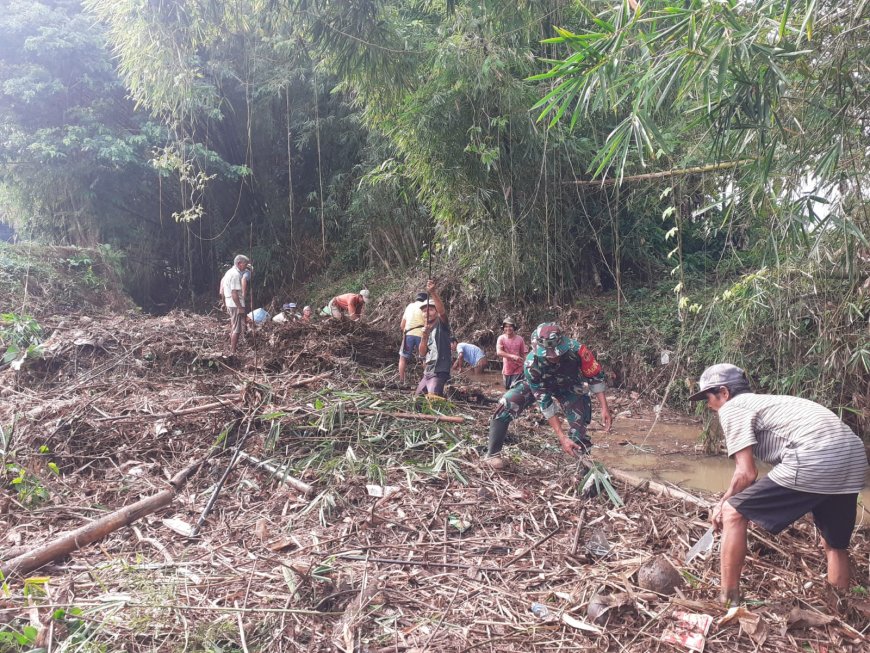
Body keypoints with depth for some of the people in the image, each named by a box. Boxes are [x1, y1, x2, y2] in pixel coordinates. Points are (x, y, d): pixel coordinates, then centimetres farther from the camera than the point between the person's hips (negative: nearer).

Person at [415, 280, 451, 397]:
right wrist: (424, 337, -12)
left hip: (439, 372, -8)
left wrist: (433, 293, -41)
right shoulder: (426, 329, 15)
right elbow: (422, 354, 6)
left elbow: (442, 311, -27)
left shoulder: (442, 325, -4)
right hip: (427, 372, 8)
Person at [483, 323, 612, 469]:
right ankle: (492, 455, -11)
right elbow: (544, 403, -33)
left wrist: (604, 407, -24)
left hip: (568, 385, 2)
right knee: (506, 405, -22)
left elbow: (596, 376, -21)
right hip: (538, 385, -1)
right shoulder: (532, 365, -38)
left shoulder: (576, 350, -38)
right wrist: (562, 438, -34)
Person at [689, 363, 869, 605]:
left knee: (733, 513, 2)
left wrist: (723, 504, 15)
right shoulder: (764, 401, 31)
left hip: (814, 460, -9)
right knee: (835, 544, 29)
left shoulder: (731, 408, 5)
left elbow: (746, 474, -2)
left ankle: (727, 601, 7)